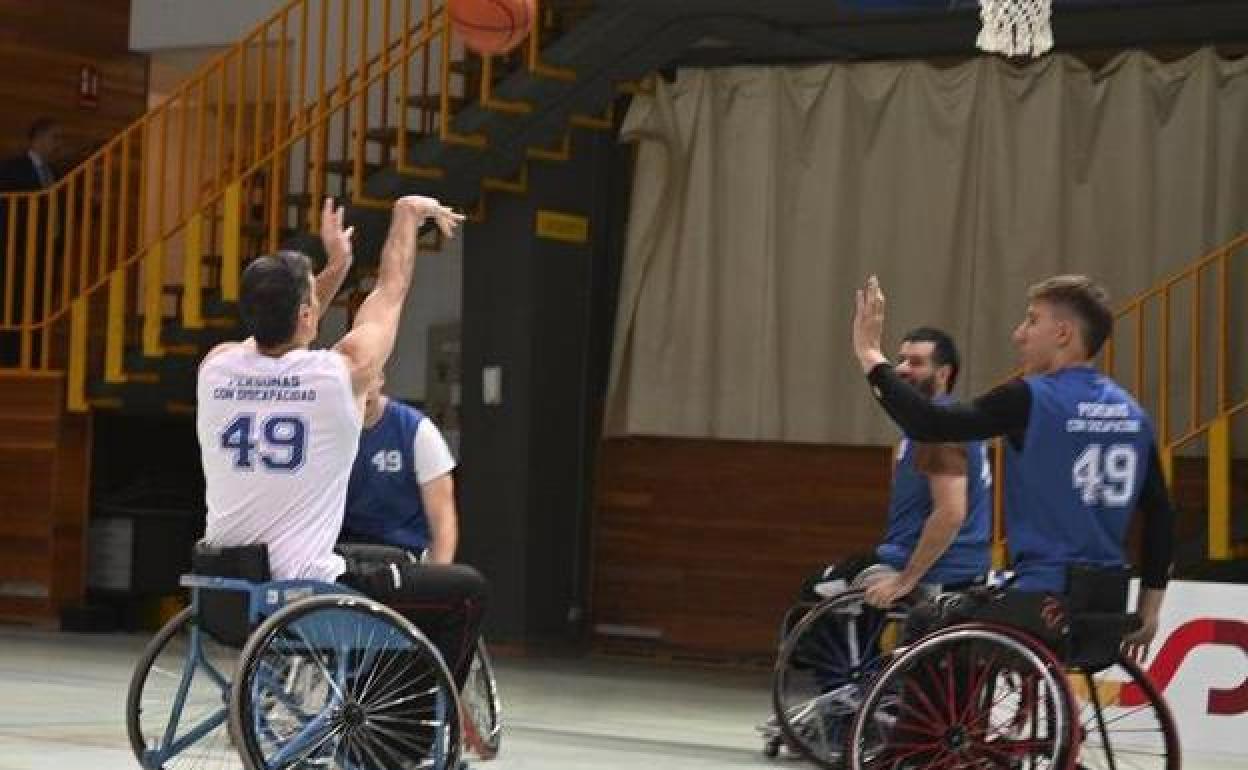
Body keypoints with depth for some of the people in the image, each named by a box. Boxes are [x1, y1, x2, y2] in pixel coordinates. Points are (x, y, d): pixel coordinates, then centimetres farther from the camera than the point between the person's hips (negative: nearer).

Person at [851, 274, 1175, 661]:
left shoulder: (1031, 400, -12)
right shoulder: (1131, 412, 8)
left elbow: (929, 423, -18)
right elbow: (1161, 514, 10)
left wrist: (870, 355, -7)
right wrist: (1149, 610, 17)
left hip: (1043, 602, -7)